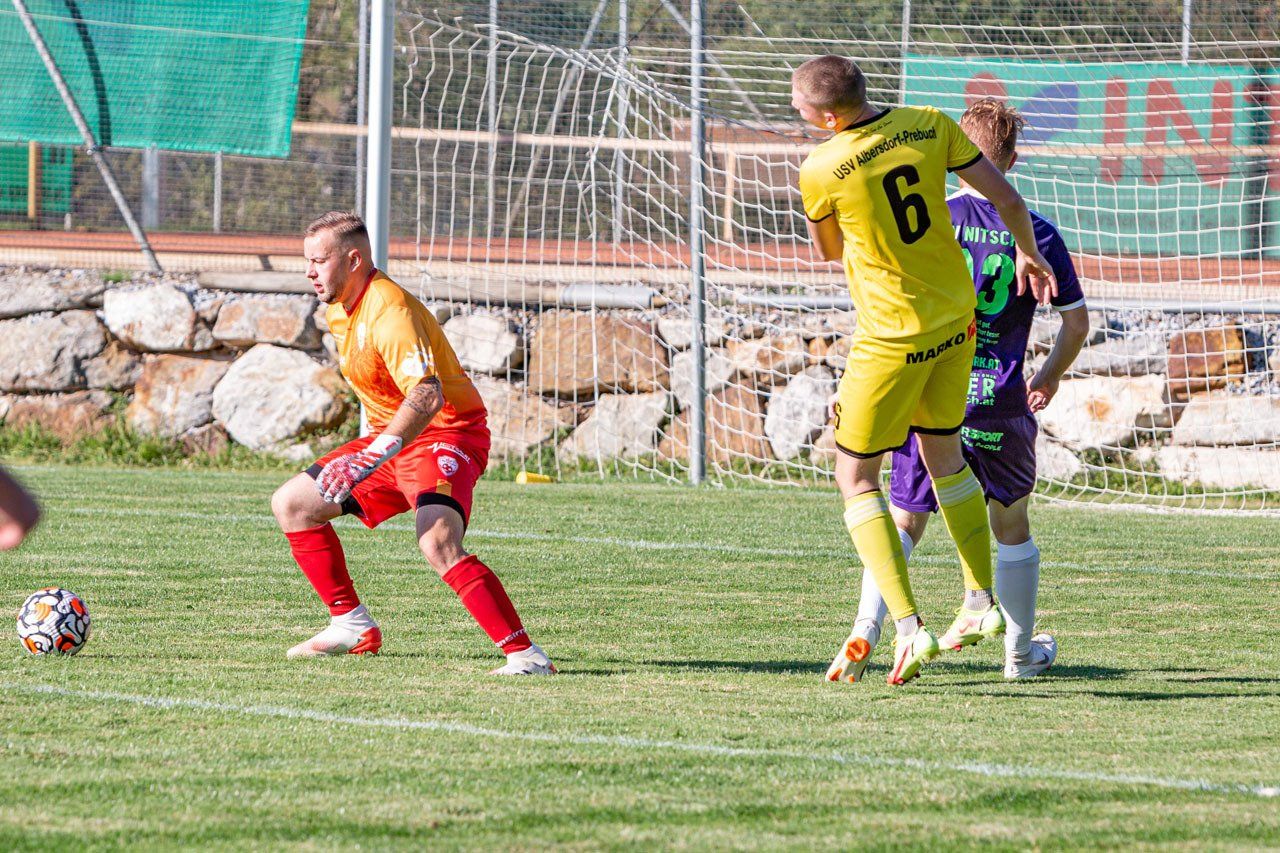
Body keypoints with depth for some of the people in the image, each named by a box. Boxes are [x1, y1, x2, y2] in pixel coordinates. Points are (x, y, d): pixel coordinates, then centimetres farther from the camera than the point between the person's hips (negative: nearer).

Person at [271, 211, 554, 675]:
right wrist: (368, 452, 27)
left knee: (438, 542, -34)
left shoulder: (389, 310, -24)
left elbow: (428, 396, -37)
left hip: (446, 433, -10)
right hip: (391, 438, 10)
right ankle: (353, 627, 19)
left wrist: (372, 458, -45)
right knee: (291, 505, 10)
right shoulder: (340, 311, 7)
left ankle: (525, 654, -34)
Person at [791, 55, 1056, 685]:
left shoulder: (821, 171, -18)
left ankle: (909, 628, -6)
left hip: (892, 337, -6)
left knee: (855, 479, 5)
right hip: (956, 319, 6)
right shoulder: (930, 126, -6)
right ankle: (981, 602, 29)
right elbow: (1006, 198, 0)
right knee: (944, 456, 25)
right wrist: (1028, 254, 18)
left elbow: (829, 251, 1)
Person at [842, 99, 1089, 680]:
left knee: (903, 523, 8)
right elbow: (1076, 321, 7)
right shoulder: (1036, 233, 1)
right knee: (1012, 528, 19)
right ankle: (1021, 651, 26)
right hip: (1001, 407, 1)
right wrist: (1051, 377, 25)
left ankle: (867, 627, -12)